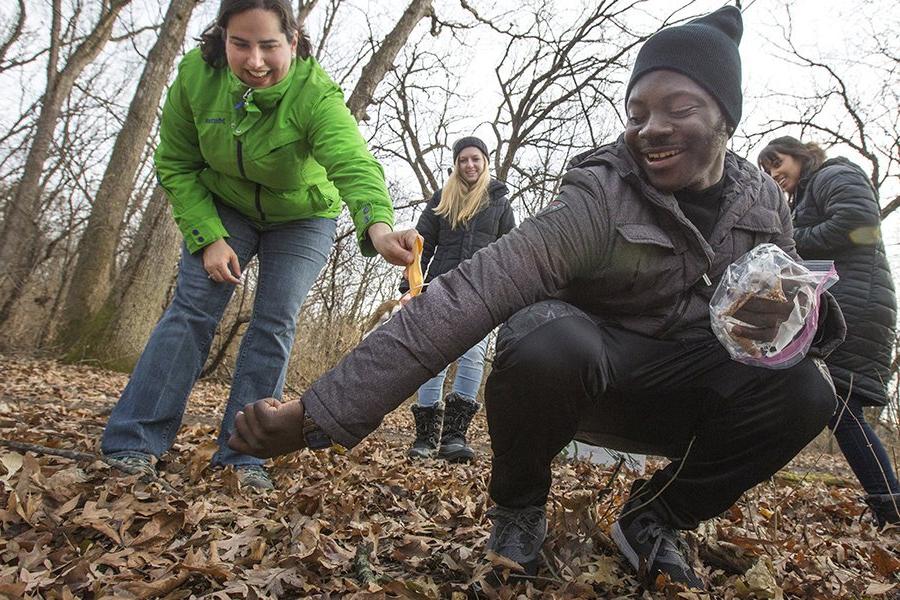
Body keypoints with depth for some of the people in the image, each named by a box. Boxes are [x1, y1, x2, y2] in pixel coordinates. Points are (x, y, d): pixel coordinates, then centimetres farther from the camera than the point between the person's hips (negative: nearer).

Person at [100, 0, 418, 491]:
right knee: (193, 308, -9)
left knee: (275, 324, -9)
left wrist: (377, 226, -71)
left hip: (302, 218, -2)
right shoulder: (196, 75, -21)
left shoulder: (315, 95, -32)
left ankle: (242, 454, 1)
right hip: (222, 206, 2)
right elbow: (175, 165, -10)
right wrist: (207, 238, -20)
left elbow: (353, 164, -51)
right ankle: (133, 440, -2)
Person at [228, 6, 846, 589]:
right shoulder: (601, 202, -24)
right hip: (586, 373, -4)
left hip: (681, 391, 5)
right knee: (545, 335, -38)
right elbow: (471, 293, -37)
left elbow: (793, 296, 7)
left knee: (805, 391, -24)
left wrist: (785, 316, -22)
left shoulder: (763, 197, -3)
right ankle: (518, 510, -6)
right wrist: (320, 411, -45)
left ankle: (655, 517, 3)